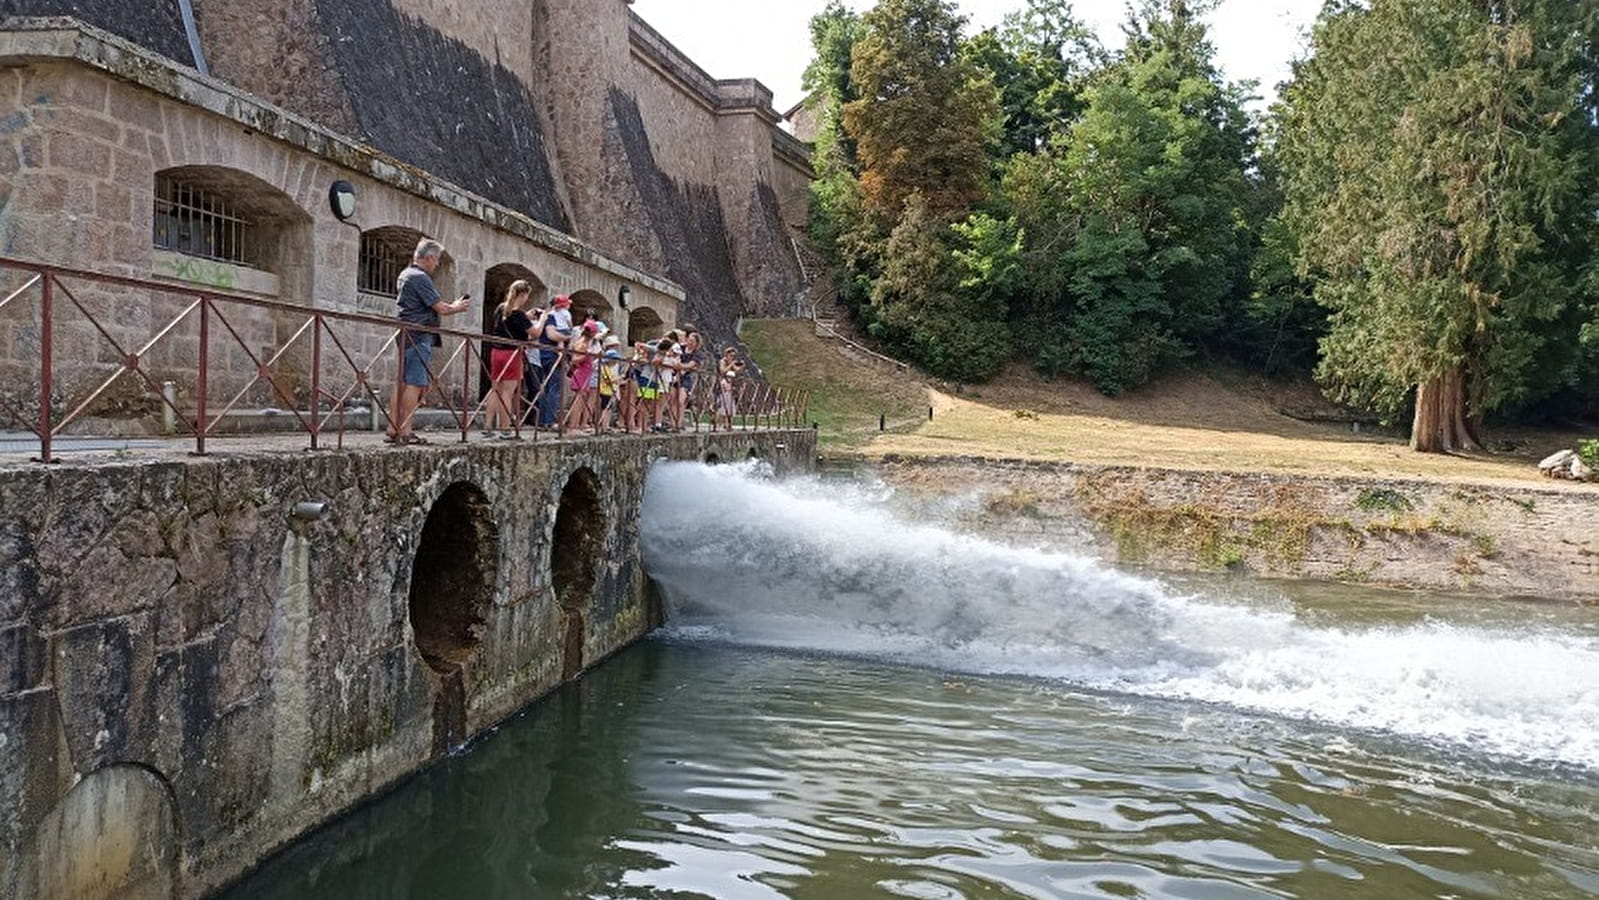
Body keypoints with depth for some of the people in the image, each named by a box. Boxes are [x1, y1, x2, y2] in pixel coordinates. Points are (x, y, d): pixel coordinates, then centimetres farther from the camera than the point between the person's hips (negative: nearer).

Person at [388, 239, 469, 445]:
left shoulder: (404, 275, 19)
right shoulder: (421, 278, -12)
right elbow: (441, 308, -14)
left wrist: (452, 305, 16)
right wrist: (458, 307, 4)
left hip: (405, 335, 10)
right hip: (419, 336, -10)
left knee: (402, 383, 9)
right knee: (415, 384, -9)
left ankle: (393, 430, 10)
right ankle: (405, 432, -10)